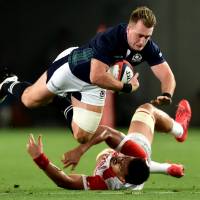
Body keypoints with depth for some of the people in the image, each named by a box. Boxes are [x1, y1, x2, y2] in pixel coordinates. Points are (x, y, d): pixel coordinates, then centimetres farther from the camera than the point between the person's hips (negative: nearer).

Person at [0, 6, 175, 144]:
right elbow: (96, 77, -46)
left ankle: (68, 106, 33)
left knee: (82, 137, 3)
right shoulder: (109, 38, -41)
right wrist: (127, 87, -40)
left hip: (93, 88, 4)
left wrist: (166, 94, -49)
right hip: (72, 67, -4)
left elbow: (167, 76, -28)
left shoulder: (148, 47, -27)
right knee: (30, 100, 13)